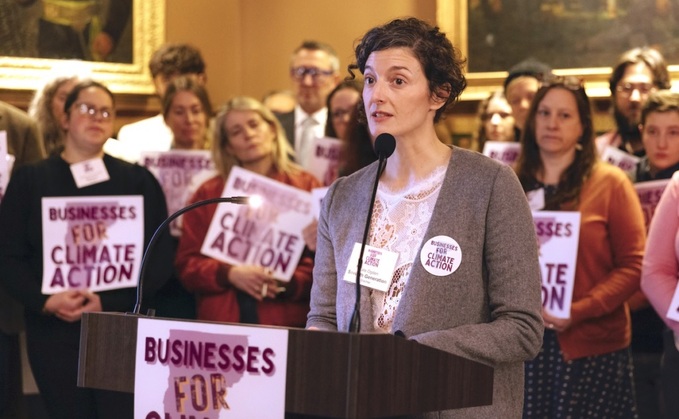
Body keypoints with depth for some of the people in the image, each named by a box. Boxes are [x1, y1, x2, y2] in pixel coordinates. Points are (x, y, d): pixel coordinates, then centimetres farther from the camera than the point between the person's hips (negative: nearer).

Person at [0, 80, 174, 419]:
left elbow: (160, 256, 1)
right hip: (53, 331, 1)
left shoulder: (138, 181, 9)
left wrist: (109, 302, -13)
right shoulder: (29, 181, 9)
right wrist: (45, 301, -14)